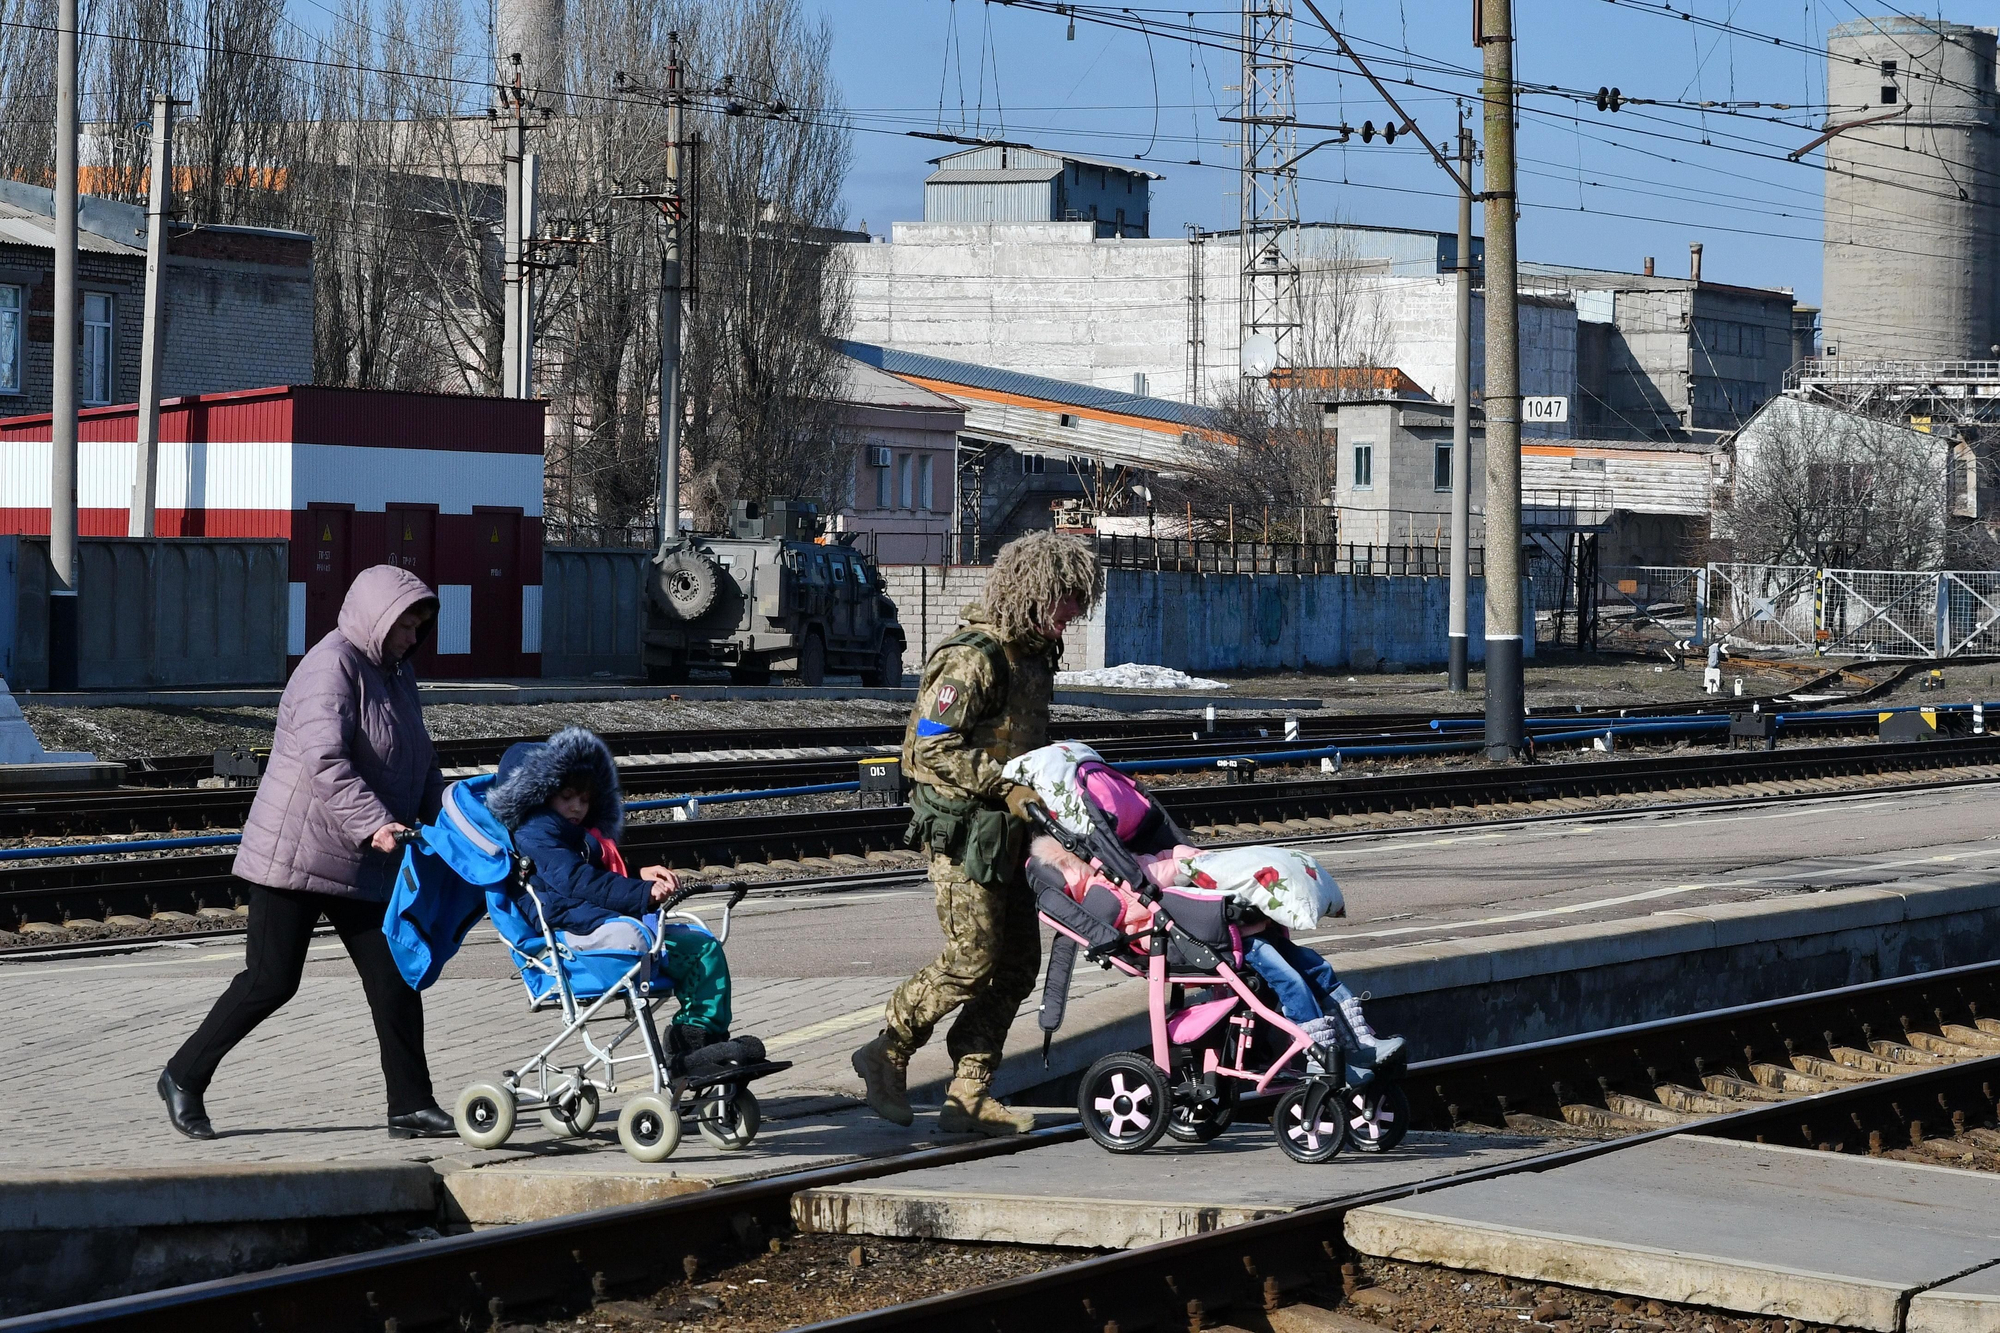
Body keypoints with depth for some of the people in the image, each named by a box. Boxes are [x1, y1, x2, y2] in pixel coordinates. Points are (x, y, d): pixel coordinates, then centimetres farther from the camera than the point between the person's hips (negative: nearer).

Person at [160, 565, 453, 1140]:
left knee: (394, 979, 1)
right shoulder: (332, 667, -16)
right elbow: (325, 759, -29)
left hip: (362, 862, 8)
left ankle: (411, 1106, 4)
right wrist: (374, 823, -38)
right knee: (271, 979, -4)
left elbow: (421, 761, 22)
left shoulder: (395, 674, 15)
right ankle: (184, 1077, 12)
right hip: (298, 851, -8)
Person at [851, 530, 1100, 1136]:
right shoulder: (973, 657, -16)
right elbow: (933, 747, -22)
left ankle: (968, 1095, 9)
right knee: (973, 960, -11)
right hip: (961, 829, -10)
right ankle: (887, 1053, 7)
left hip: (1005, 832, 10)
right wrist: (1006, 787, -24)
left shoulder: (1031, 653, 15)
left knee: (1018, 963, 5)